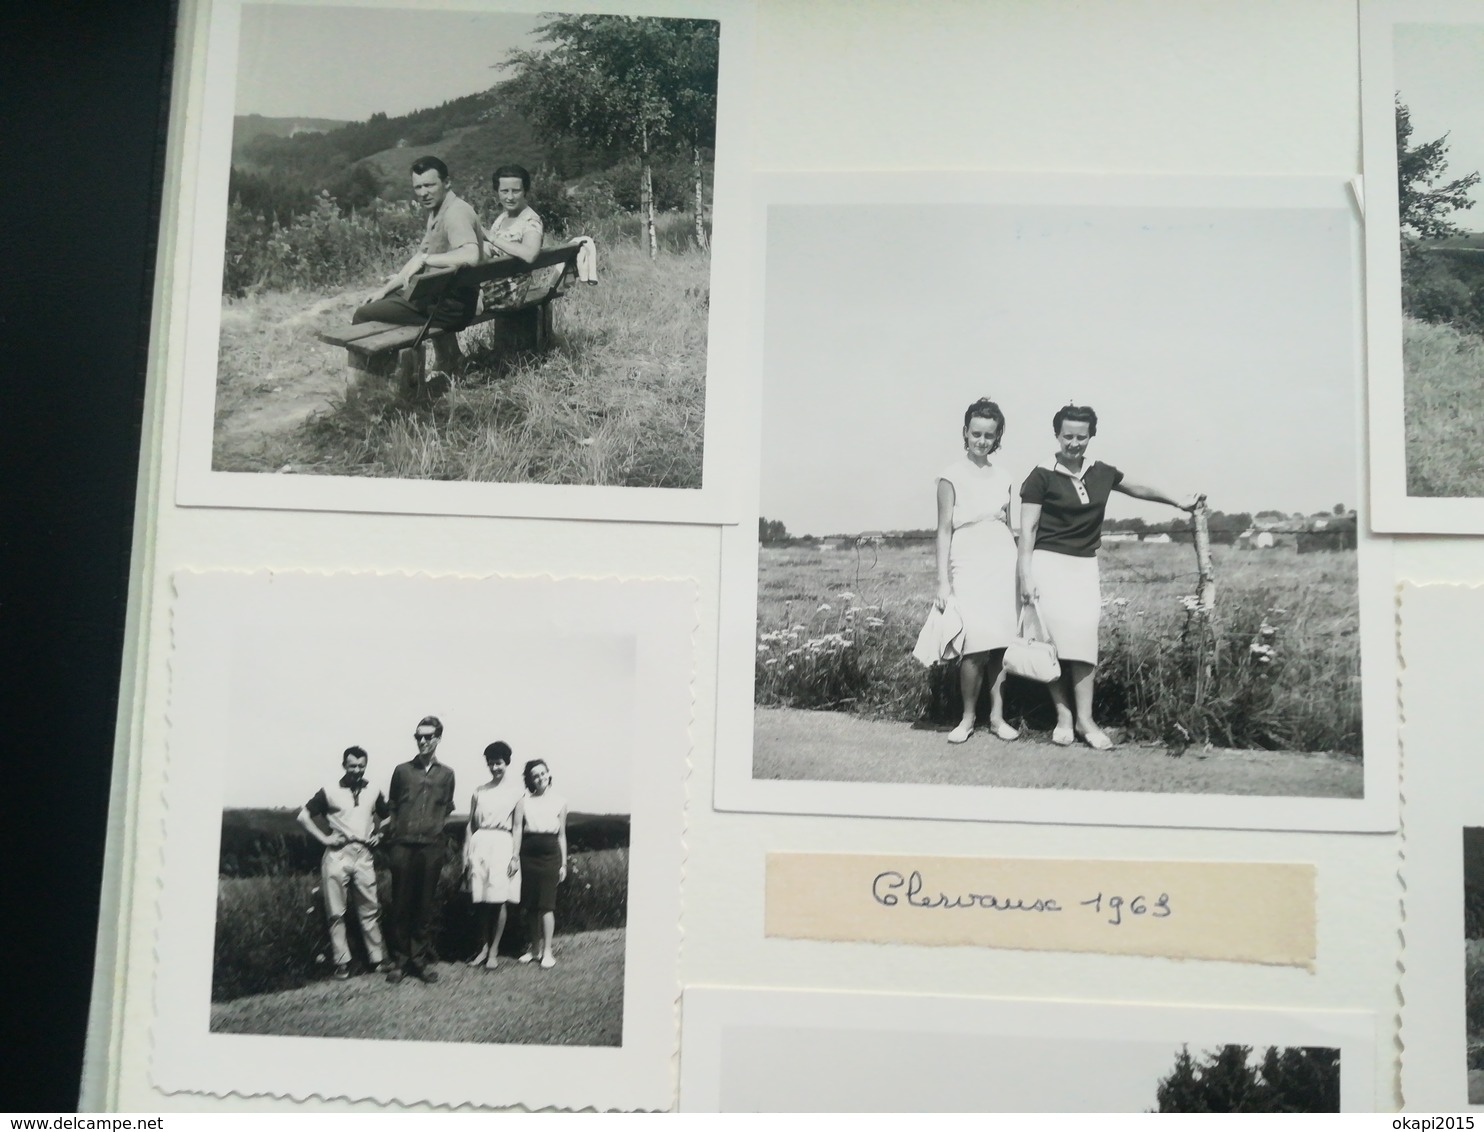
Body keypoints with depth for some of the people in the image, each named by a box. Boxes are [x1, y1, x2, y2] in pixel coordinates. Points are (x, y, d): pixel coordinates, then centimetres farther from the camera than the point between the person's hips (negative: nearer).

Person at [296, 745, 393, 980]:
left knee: (370, 909, 4)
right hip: (337, 855, -2)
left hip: (363, 856, 2)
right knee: (336, 912, 0)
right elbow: (304, 816, 1)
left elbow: (388, 817, 22)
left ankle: (377, 958, 10)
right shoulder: (329, 791, 0)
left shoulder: (373, 793, 8)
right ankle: (342, 962, 6)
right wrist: (323, 838, -6)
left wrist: (379, 834, 6)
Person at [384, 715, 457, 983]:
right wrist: (393, 832, 6)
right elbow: (391, 807, 14)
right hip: (403, 845, 0)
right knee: (400, 904, 1)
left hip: (431, 847, 0)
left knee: (424, 906, 4)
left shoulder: (446, 774, 9)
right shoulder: (402, 770, 7)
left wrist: (434, 827, 8)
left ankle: (420, 960, 10)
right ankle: (400, 960, 8)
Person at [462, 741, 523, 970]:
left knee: (499, 900, -5)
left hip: (502, 844, -3)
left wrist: (515, 856, -4)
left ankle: (493, 951, 3)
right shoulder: (480, 791, 12)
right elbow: (471, 824, 12)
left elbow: (517, 826, 2)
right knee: (481, 900, 3)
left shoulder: (515, 790, 3)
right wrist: (466, 853, 5)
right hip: (479, 843, 3)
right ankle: (483, 948, 14)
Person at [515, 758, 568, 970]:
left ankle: (547, 951, -4)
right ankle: (533, 947, 19)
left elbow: (562, 835, 10)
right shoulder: (524, 802, 4)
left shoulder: (559, 802, 6)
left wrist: (564, 864, 9)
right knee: (530, 906, 6)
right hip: (528, 855, 1)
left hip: (550, 855, -1)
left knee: (546, 905, -7)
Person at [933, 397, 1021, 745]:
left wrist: (1020, 572, 13)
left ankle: (997, 715, 10)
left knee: (1000, 641, 1)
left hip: (1002, 562, 4)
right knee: (976, 644, -11)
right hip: (968, 563, -4)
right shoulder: (952, 476, -1)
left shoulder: (1003, 478, 12)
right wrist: (943, 582, -8)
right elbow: (944, 529, -3)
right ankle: (968, 718, 2)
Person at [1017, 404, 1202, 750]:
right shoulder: (1042, 477, -5)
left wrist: (1178, 502, 28)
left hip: (1085, 565, 3)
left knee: (1083, 637, -6)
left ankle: (1084, 719, -3)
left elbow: (1137, 489, 25)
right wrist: (1025, 576, -11)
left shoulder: (1101, 473, 8)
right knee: (1055, 639, -6)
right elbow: (1027, 530, -5)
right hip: (1049, 563, -3)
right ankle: (1063, 716, 1)